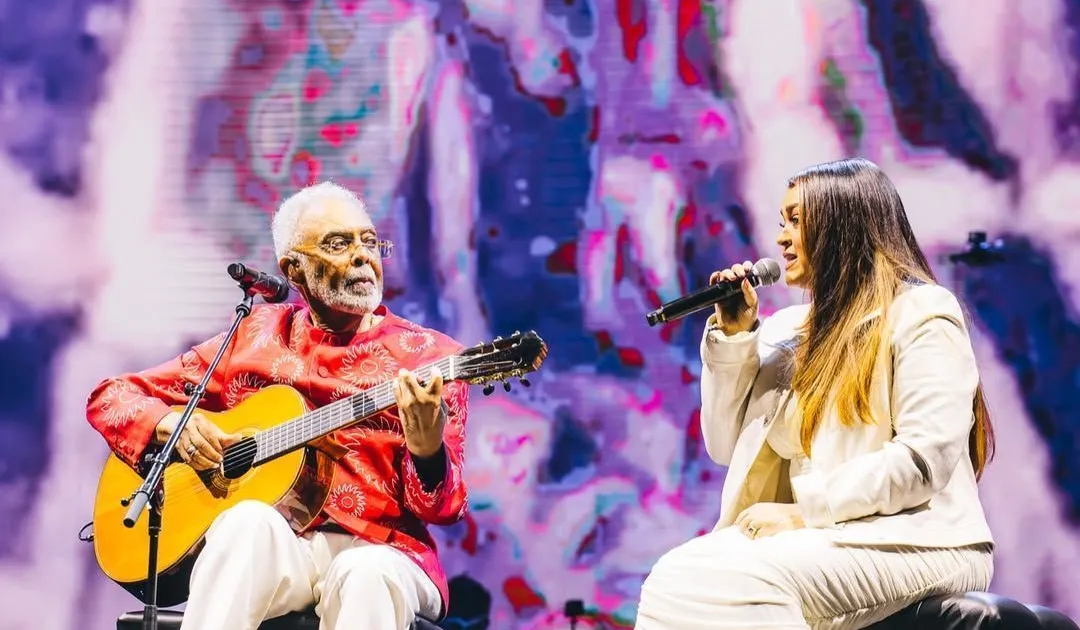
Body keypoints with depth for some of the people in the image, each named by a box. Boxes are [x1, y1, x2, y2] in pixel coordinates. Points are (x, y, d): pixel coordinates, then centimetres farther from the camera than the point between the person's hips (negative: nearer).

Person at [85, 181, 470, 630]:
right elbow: (111, 398, 16)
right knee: (248, 520, -34)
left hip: (376, 552, -1)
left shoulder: (430, 356, 7)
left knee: (364, 576, -37)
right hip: (266, 548, 1)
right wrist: (172, 425, -7)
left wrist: (427, 449, -25)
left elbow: (443, 509, -2)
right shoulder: (254, 337, 13)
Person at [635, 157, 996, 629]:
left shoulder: (920, 315, -3)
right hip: (824, 539, 6)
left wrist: (805, 510, -18)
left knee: (729, 582, -33)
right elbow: (728, 447, 17)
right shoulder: (788, 330, 17)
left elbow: (926, 458, -14)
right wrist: (733, 336, 8)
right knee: (673, 581, -25)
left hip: (913, 542, -6)